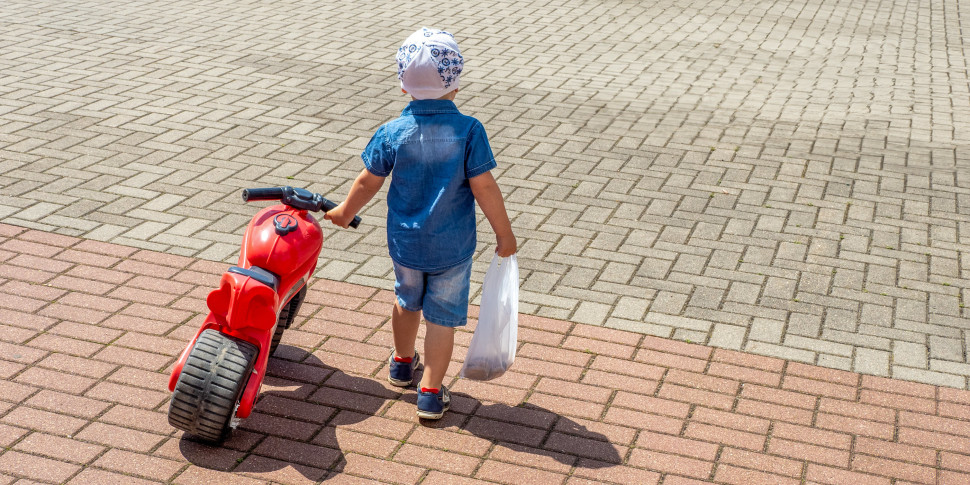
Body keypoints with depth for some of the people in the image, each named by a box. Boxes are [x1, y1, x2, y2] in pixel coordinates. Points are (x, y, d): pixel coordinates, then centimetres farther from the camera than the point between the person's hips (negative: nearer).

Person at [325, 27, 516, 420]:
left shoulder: (392, 134, -11)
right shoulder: (469, 131, -17)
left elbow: (368, 183, -1)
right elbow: (484, 188, -16)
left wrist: (345, 212, 18)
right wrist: (504, 234, -5)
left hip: (404, 241, 3)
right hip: (453, 246, -3)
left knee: (407, 301, 26)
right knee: (442, 317, 9)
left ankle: (402, 363, 47)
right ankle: (430, 392, 13)